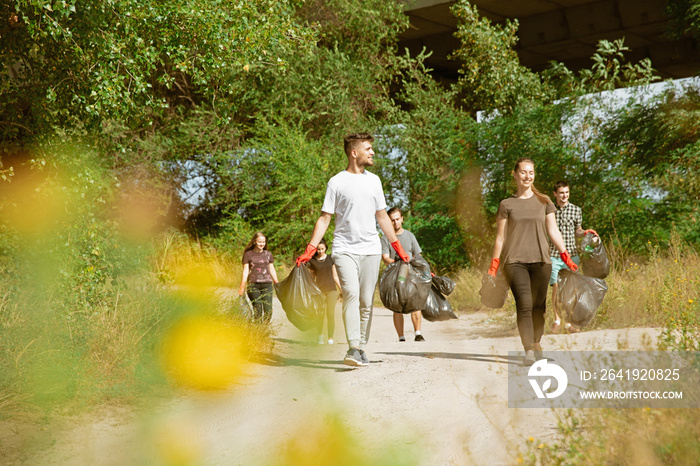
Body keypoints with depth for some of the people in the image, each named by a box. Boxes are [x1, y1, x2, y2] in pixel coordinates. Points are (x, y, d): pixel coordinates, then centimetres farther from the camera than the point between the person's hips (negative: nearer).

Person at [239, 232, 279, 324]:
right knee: (257, 309, -7)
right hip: (253, 285, -2)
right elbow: (245, 271, 3)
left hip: (267, 284, 2)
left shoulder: (268, 254, 13)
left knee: (268, 309, -8)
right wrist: (242, 287, -3)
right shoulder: (248, 254, 5)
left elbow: (272, 270, 19)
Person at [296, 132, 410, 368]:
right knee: (351, 293, -20)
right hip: (345, 249, -4)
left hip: (370, 249, 4)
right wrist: (309, 250, -7)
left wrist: (398, 247, 22)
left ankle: (362, 349, 10)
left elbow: (382, 216, 23)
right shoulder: (337, 182, 1)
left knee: (366, 302, 1)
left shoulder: (374, 180, 15)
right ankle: (353, 348, -24)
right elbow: (325, 218, 1)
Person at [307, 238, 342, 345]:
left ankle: (330, 337, 2)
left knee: (331, 314, -5)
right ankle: (320, 335, 13)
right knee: (320, 314, -7)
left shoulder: (330, 259, 10)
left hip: (331, 289, 1)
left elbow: (335, 276, 14)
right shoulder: (312, 261, 7)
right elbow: (311, 278, 11)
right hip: (319, 290, -1)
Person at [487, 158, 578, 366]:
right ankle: (528, 350, -13)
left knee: (538, 304, 4)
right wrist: (493, 267, 5)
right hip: (515, 261, -2)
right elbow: (500, 237, 8)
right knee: (524, 304, -14)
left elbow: (553, 231, 11)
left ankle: (536, 342, 25)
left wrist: (566, 257, 3)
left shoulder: (544, 202, 11)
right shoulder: (506, 205, 6)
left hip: (541, 260, 2)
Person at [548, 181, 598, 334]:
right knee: (556, 287, -6)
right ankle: (557, 320, 11)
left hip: (571, 254, 1)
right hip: (553, 255, -1)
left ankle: (569, 322, 11)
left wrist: (585, 232, -4)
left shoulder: (576, 210, 7)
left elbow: (577, 232, 17)